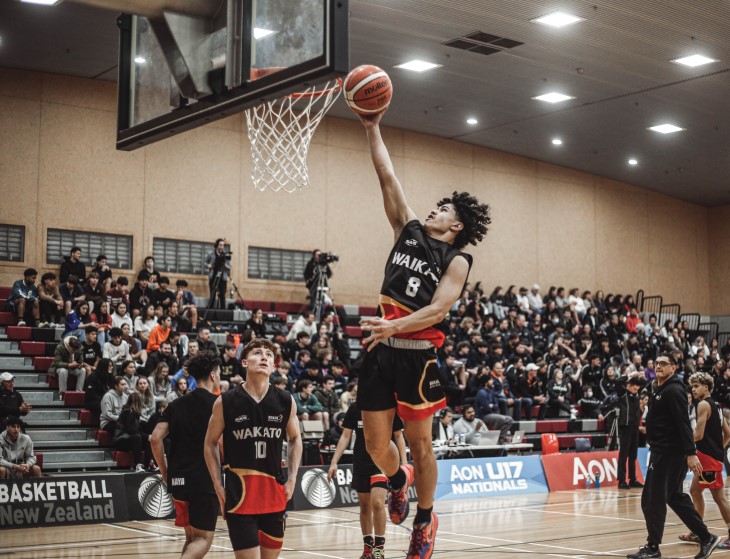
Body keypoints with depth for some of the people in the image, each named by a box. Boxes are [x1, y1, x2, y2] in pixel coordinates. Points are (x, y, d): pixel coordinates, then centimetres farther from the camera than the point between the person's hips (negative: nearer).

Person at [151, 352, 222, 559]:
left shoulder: (176, 404, 10)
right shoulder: (217, 404, -4)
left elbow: (156, 438, 1)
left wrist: (165, 472, 9)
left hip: (177, 479, 5)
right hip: (204, 479, -5)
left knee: (191, 537, 19)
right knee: (203, 538, 0)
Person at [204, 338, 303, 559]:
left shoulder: (286, 401, 1)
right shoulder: (225, 402, -5)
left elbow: (295, 439, 16)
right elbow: (210, 443, 5)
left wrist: (291, 480, 7)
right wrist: (218, 485, -2)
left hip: (275, 490, 3)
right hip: (239, 490, -3)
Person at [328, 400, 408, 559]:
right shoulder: (355, 408, 3)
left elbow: (398, 436, 4)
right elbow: (345, 436, 4)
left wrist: (404, 462, -6)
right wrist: (334, 462, -4)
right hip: (361, 463, 3)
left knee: (377, 502, -17)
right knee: (364, 506, 10)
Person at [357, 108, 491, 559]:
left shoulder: (457, 261, -1)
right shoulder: (410, 231, 13)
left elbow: (438, 309, -15)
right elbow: (389, 178, 12)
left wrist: (394, 326, -28)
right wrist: (373, 130, 10)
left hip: (418, 353, -4)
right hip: (383, 350, 4)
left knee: (420, 442, 6)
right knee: (376, 444, 6)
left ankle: (426, 520, 24)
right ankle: (399, 480, 40)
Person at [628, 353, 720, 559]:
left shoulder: (673, 391, -14)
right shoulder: (658, 390, 15)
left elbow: (684, 424, -21)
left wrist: (691, 453, -26)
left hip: (669, 454, -10)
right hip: (661, 451, 10)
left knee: (652, 500, -4)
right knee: (676, 498, 14)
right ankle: (706, 538, 20)